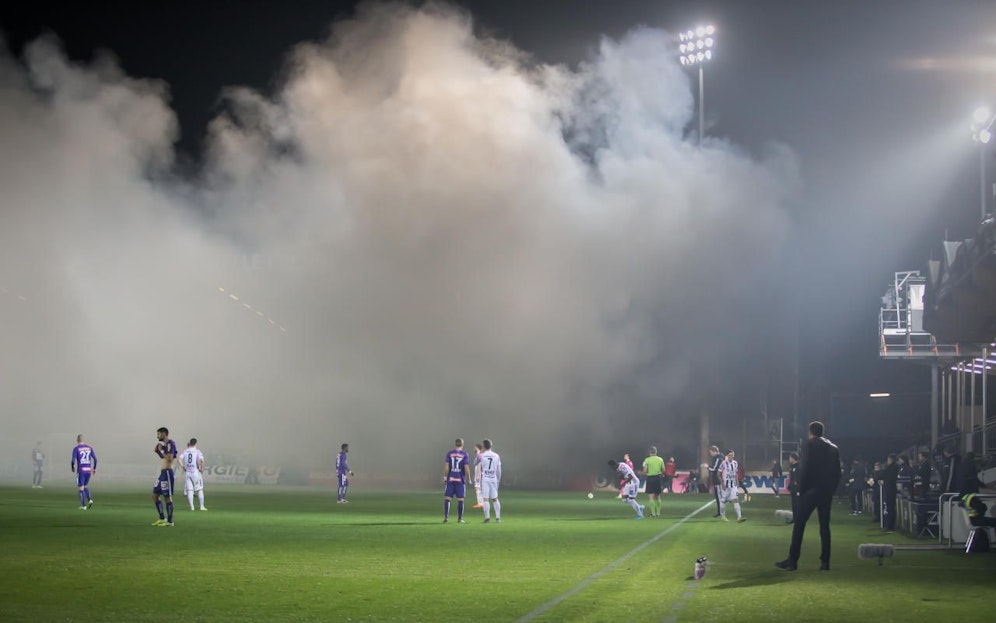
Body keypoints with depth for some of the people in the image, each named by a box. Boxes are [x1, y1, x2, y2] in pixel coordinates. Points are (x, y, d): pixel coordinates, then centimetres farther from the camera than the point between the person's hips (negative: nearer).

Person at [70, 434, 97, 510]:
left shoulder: (76, 448, -7)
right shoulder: (89, 447, 8)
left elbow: (73, 460, -13)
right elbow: (95, 458, 3)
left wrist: (72, 467, 8)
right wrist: (94, 469, 13)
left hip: (80, 471, -5)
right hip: (88, 470, 5)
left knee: (81, 488, 5)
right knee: (85, 486, 20)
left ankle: (83, 506, 1)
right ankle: (90, 500, -2)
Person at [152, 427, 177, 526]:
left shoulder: (170, 444, -13)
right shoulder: (164, 445, 16)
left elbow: (169, 459, -22)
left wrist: (161, 450, -15)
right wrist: (158, 452, 12)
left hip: (167, 473, -10)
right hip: (162, 473, 10)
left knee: (167, 497, -5)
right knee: (155, 495, 11)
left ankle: (170, 521, 1)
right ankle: (162, 518, 16)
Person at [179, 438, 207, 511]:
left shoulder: (185, 451, 6)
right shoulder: (198, 451, -4)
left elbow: (180, 459, -6)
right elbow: (201, 460, -20)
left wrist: (183, 467, 2)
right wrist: (202, 469, -8)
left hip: (187, 472, 3)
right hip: (196, 472, -3)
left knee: (189, 491, 3)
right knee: (200, 490, 6)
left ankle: (192, 507, -2)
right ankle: (202, 506, 5)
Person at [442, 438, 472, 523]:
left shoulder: (449, 453, 2)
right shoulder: (465, 455, -3)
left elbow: (446, 466, -2)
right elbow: (466, 468, -8)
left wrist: (445, 476, 6)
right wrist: (469, 478, 3)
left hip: (450, 479, 1)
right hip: (460, 480, -1)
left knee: (447, 498, 6)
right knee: (460, 499, 5)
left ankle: (446, 517, 0)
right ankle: (460, 519, 8)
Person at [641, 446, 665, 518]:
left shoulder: (647, 460, -6)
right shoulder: (660, 459, 2)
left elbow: (645, 471, -9)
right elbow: (663, 471, 7)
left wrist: (641, 472, 12)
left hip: (650, 478, -3)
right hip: (658, 478, 3)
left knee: (651, 497, -3)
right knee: (658, 497, 14)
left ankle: (653, 513, -8)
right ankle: (658, 513, 17)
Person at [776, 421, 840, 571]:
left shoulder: (811, 445, -4)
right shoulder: (833, 448, 14)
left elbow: (805, 469, -10)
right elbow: (837, 473, 12)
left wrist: (801, 489, -4)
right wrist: (831, 490, 15)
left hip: (811, 490, -6)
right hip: (827, 492, 6)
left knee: (799, 524, -4)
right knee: (824, 526, 9)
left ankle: (793, 560, -9)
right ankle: (825, 562, 4)